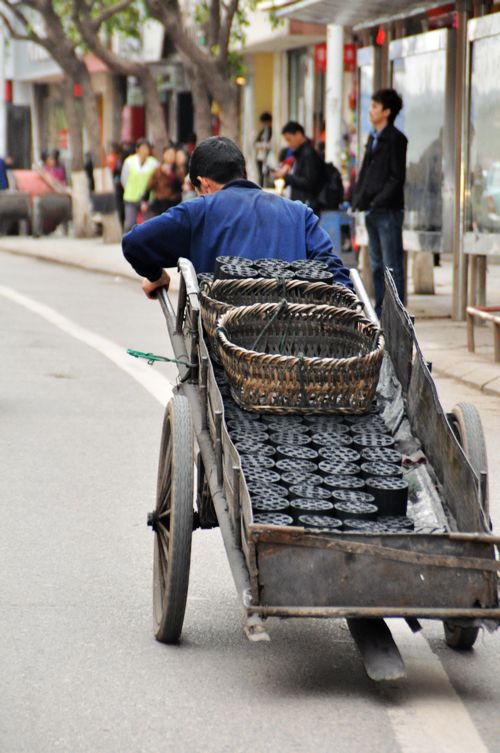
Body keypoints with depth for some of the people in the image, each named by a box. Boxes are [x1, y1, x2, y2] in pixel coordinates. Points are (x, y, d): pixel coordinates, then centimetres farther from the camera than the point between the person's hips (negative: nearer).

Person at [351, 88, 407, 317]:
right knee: (377, 265, 12)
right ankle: (380, 312, 18)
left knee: (392, 266, -6)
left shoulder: (395, 139, -8)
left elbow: (397, 178, -13)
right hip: (372, 212, 8)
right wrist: (357, 199, 7)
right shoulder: (373, 137, 16)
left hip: (388, 212, -8)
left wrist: (378, 202, -18)